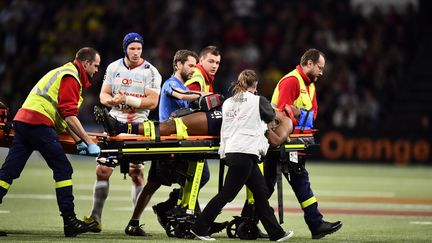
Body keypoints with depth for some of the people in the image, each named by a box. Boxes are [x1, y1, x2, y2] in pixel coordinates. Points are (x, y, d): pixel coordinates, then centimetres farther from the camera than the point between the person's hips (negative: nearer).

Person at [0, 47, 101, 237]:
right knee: (63, 169, -6)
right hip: (37, 123, -10)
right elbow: (70, 116, -14)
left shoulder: (64, 72, 26)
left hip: (22, 120, 10)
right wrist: (88, 142, -11)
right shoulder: (71, 77, -6)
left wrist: (78, 141, 16)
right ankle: (69, 221, -7)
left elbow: (63, 116, 25)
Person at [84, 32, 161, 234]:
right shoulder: (114, 68, 9)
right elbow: (103, 95, 7)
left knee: (136, 173, -4)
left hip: (137, 126, -3)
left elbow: (152, 102, -12)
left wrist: (127, 99, -19)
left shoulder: (150, 72, -4)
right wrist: (114, 100, -16)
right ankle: (96, 217, 5)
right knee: (102, 170, -1)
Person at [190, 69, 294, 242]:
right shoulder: (258, 101, -2)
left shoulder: (227, 103, 12)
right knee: (226, 194, -3)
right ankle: (199, 229, -1)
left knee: (261, 192, 11)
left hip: (230, 151, 7)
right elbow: (272, 118, 14)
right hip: (245, 153, -7)